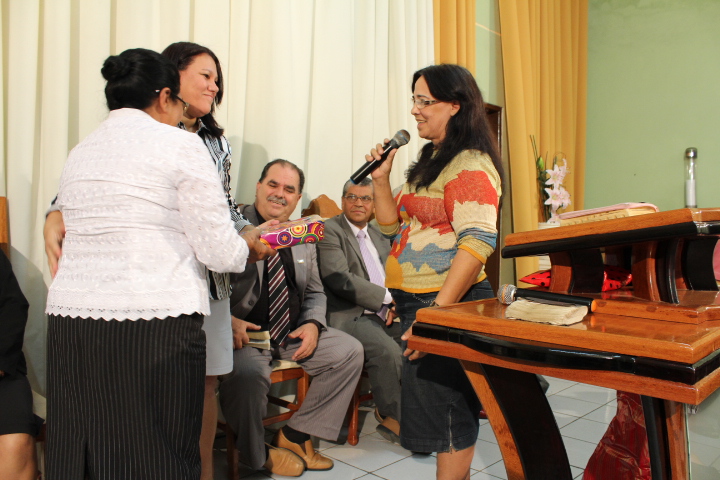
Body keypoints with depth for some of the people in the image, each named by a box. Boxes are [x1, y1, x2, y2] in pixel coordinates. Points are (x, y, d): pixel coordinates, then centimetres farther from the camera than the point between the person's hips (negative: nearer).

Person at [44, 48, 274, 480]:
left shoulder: (79, 153, 16)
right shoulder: (180, 144, -2)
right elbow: (218, 249, -8)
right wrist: (249, 248, 14)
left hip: (70, 316, 6)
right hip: (155, 319, -6)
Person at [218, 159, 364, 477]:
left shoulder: (304, 238, 13)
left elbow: (315, 293, 19)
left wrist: (312, 324, -1)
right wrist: (227, 321, -26)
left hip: (292, 333, 6)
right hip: (243, 334, -6)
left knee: (350, 351, -5)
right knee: (248, 373, -35)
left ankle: (295, 435, 6)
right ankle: (256, 455, -2)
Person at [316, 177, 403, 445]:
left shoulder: (378, 235, 21)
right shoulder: (330, 230, -3)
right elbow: (339, 279, -16)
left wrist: (394, 304, -1)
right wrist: (387, 297, -16)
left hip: (383, 314, 7)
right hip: (349, 315, -7)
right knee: (388, 350, -30)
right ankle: (394, 420, -7)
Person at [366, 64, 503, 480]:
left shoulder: (471, 165, -12)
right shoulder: (432, 161, 18)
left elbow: (477, 242, -23)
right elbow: (392, 224, 21)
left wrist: (436, 313, -27)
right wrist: (381, 179, 6)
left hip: (447, 303, -9)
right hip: (417, 301, 9)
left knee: (445, 414, -1)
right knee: (442, 411, 17)